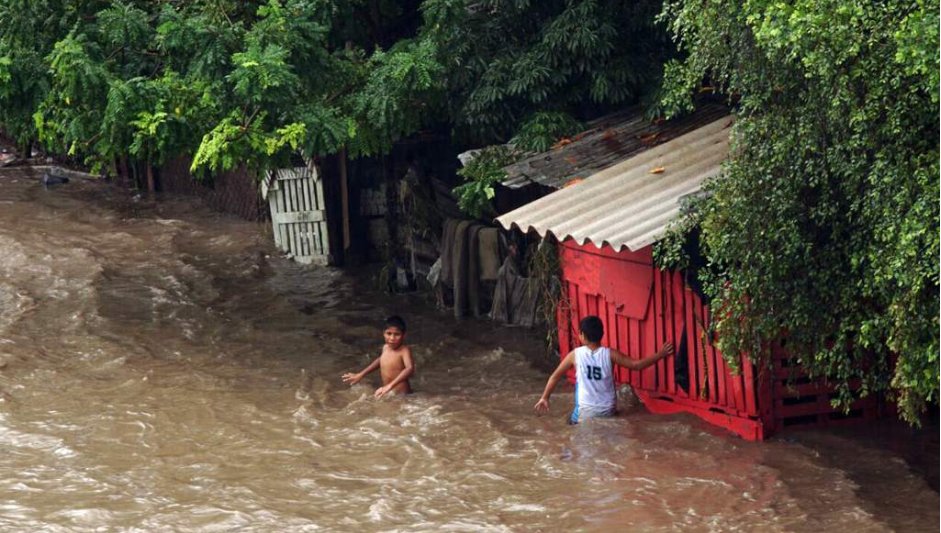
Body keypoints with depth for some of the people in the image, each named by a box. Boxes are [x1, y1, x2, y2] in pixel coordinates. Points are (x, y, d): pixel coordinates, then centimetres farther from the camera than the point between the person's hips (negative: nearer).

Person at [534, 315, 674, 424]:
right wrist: (661, 354, 1)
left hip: (585, 412, -2)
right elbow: (636, 365, -7)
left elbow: (555, 376, 3)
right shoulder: (610, 354, -7)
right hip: (608, 411, 2)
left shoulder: (575, 354, -6)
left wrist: (545, 398, 16)